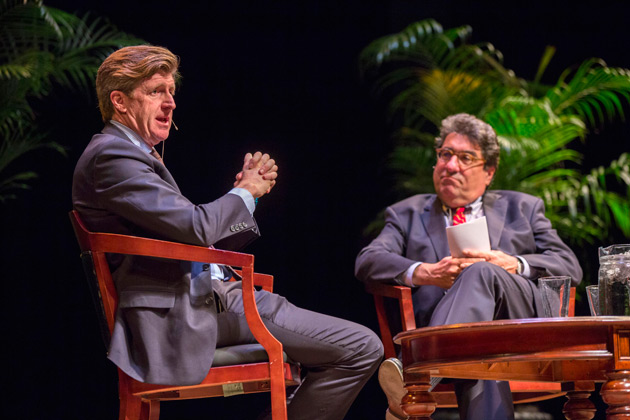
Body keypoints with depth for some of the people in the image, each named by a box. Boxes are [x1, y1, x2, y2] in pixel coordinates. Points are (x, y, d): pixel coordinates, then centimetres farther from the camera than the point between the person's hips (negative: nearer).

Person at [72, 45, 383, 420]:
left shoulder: (139, 155, 21)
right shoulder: (110, 154, -11)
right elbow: (194, 228, -20)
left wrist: (247, 189, 10)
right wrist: (245, 191, -2)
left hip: (202, 296, 11)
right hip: (182, 316, -11)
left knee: (362, 346, 16)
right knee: (362, 349, -13)